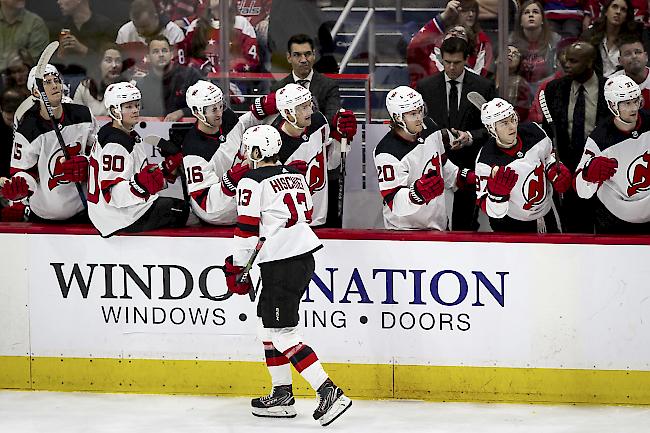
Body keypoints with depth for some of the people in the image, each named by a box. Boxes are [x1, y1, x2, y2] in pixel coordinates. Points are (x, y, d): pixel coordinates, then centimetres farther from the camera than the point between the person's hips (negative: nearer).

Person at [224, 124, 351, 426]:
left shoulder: (252, 182, -8)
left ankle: (328, 392, -18)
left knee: (283, 333, -8)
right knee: (268, 322, 19)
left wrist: (236, 267, -1)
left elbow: (247, 229, -10)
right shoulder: (296, 176, 14)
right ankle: (282, 395, 22)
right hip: (305, 256, 9)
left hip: (280, 264, -9)